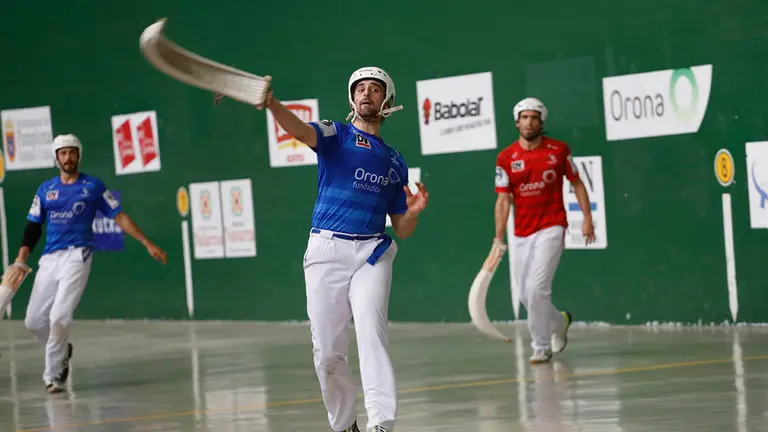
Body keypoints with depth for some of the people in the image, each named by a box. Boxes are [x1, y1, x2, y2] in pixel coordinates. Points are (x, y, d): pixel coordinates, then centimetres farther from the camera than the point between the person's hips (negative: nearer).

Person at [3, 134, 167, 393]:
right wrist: (21, 261, 1)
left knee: (59, 317, -18)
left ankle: (53, 375, -2)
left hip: (77, 256, -4)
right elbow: (33, 227, 12)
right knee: (33, 321, 1)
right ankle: (62, 351, 30)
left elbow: (119, 217, 4)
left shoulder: (93, 186, 4)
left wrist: (147, 244, -3)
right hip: (49, 259, 4)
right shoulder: (46, 189, 11)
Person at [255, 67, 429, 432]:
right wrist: (270, 102, -37)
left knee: (371, 329, -20)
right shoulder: (335, 135, 9)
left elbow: (401, 231, 20)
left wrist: (413, 211, -4)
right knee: (327, 351, -1)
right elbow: (299, 130, -16)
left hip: (372, 254, 1)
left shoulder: (395, 162, 19)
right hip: (326, 251, -1)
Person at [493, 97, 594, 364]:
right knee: (525, 295, 9)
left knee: (536, 289, -16)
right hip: (522, 233, 4)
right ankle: (559, 322, 38)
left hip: (551, 229, -3)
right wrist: (499, 237, -8)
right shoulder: (506, 158, 1)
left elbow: (577, 184, 8)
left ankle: (541, 347, -2)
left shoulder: (558, 150, -2)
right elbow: (503, 200, 0)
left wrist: (587, 217, -1)